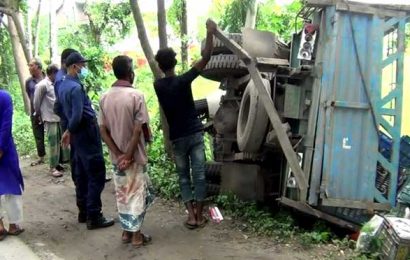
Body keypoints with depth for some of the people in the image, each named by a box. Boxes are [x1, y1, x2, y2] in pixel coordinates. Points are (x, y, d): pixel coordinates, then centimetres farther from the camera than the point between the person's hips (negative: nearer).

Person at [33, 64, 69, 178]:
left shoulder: (54, 85, 10)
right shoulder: (42, 85, -13)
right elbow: (36, 103, -7)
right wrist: (39, 114, 4)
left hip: (59, 117, 7)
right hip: (50, 118, -7)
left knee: (59, 141, 12)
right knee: (53, 143, -3)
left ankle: (57, 163, 24)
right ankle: (53, 167, 5)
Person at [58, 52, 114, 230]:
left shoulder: (63, 86, 10)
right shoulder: (76, 87, -20)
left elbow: (64, 111, 15)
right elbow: (77, 117, -25)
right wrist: (69, 132, -8)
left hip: (77, 135, 10)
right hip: (87, 135, -10)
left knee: (81, 175, 15)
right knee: (96, 175, -3)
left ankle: (83, 212, 24)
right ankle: (93, 217, 1)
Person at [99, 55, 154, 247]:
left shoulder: (105, 97, 1)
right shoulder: (136, 95, -15)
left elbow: (103, 130, -2)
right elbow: (138, 129, -19)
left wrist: (118, 154, -5)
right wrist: (128, 155, -12)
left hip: (116, 157, 5)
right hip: (134, 156, -5)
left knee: (122, 194, 16)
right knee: (136, 194, 7)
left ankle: (126, 231, 25)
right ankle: (136, 234, 15)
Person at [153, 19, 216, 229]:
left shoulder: (158, 85, -1)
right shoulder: (183, 81, -12)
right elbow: (206, 58, -15)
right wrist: (210, 33, -12)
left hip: (177, 137, 3)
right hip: (195, 133, -2)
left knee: (184, 176, 12)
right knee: (199, 174, 5)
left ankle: (191, 216, 8)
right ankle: (199, 216, 10)